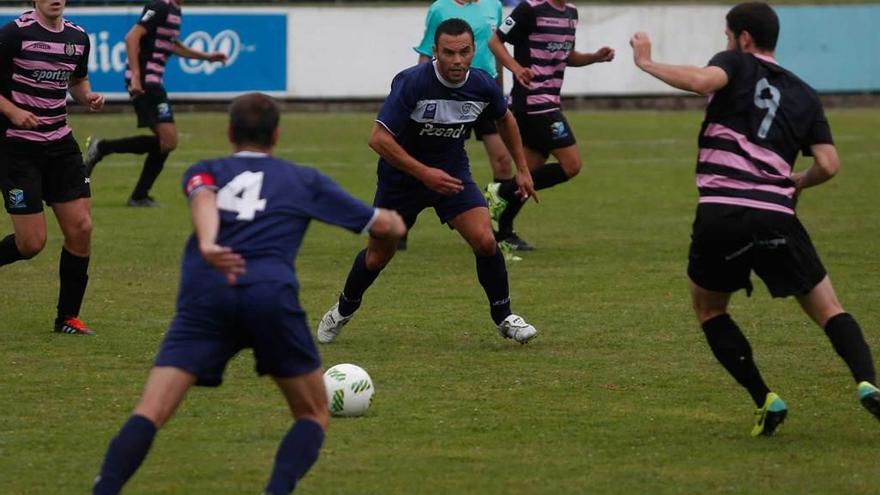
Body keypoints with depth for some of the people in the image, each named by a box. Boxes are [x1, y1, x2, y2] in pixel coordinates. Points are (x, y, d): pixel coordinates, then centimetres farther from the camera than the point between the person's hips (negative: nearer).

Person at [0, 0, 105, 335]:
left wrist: (88, 98, 1)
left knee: (80, 229, -2)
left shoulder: (78, 37, 5)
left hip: (60, 144, 6)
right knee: (32, 243, -9)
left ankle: (67, 318, 12)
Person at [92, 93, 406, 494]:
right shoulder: (303, 180, 26)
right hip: (270, 294, 0)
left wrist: (207, 244, -21)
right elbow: (383, 225, 34)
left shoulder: (205, 172, 26)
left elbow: (203, 198, -1)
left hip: (205, 294, 1)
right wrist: (394, 222, 58)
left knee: (150, 413, -7)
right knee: (313, 415, 17)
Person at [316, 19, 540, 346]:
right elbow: (379, 139, -30)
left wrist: (522, 169, 10)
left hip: (452, 173, 2)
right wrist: (425, 173, -34)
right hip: (402, 176, -2)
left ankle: (503, 317, 2)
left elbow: (505, 120, 10)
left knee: (484, 241, -18)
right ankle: (344, 310, 40)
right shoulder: (412, 83, -29)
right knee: (377, 257, 11)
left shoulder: (482, 86, -14)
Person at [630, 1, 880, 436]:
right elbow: (828, 165, 9)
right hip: (776, 218, 2)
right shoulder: (804, 95, 19)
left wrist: (646, 63, -2)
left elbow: (701, 81, -15)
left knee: (708, 309, 21)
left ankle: (765, 401, 8)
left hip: (720, 213, -2)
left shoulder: (737, 65, 9)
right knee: (828, 310, 9)